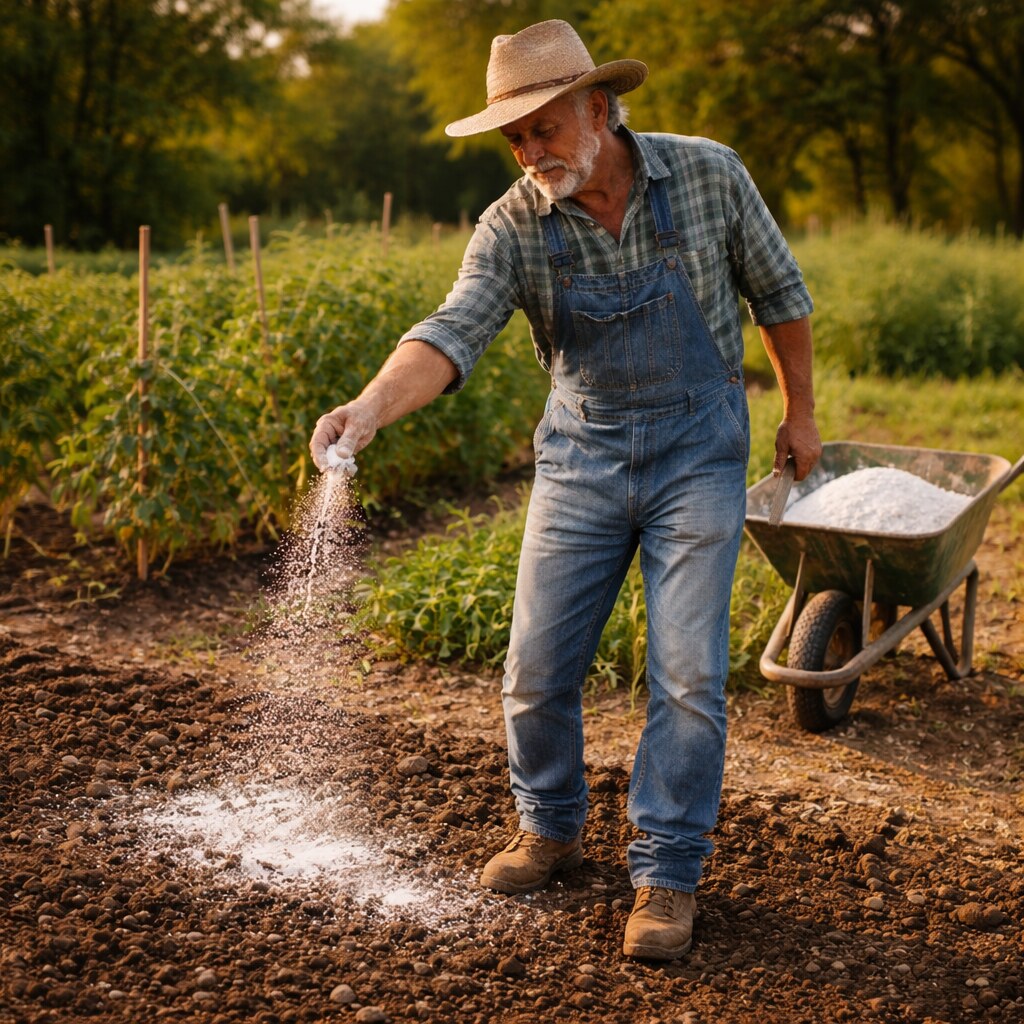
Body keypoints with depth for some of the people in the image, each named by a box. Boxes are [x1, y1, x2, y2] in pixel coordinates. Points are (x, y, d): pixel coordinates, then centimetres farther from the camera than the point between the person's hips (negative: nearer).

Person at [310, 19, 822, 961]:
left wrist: (800, 411, 11)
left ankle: (668, 874, 11)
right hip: (581, 452, 2)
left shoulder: (708, 175, -11)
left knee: (688, 676, -5)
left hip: (698, 450, -1)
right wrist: (368, 409, -43)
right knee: (538, 670, 4)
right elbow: (454, 333, -25)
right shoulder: (512, 227, -10)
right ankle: (551, 829, 29)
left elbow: (777, 290, 3)